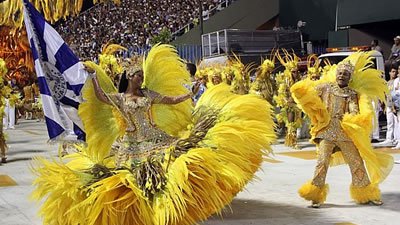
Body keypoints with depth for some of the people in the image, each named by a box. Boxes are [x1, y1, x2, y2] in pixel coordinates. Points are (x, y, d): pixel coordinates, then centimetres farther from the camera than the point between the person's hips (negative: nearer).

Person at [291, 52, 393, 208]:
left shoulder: (353, 94, 9)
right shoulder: (326, 87, 7)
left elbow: (355, 115, -3)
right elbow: (299, 90, 7)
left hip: (346, 133, 2)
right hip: (327, 131, -2)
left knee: (357, 163, 5)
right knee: (322, 162, -10)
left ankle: (366, 194, 19)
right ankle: (316, 196, -2)